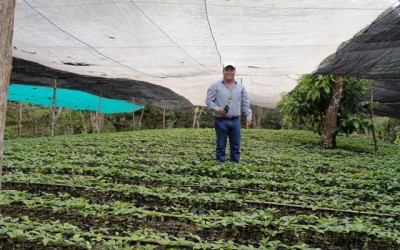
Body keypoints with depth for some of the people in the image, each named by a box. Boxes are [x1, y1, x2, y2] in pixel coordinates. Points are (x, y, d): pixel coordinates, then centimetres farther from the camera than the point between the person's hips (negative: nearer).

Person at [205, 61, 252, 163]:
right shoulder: (215, 86, -1)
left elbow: (245, 103, 15)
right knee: (221, 146, 3)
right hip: (221, 121, -3)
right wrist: (218, 109, -18)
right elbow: (209, 101, -2)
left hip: (235, 120, 3)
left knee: (236, 146, 7)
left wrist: (249, 116, 5)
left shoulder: (240, 87, 11)